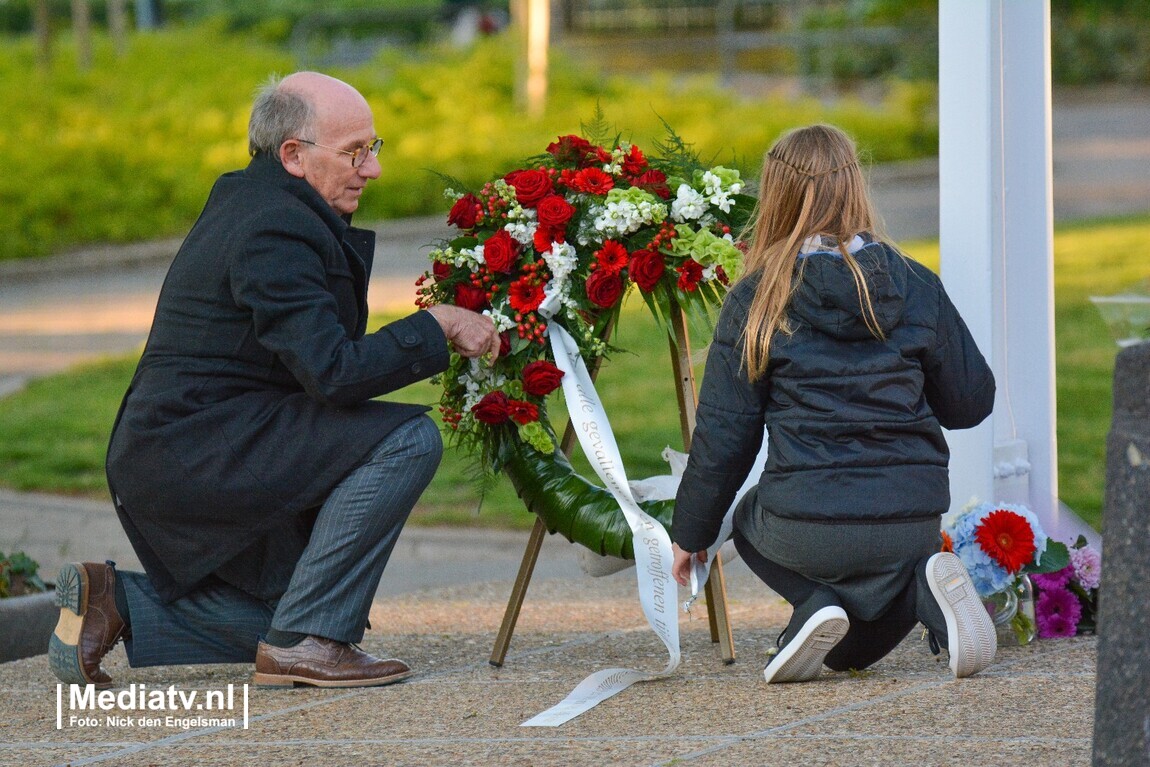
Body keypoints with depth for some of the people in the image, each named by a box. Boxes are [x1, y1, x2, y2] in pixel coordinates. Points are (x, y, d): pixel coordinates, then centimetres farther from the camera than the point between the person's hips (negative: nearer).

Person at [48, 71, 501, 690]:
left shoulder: (249, 203, 15)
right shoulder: (276, 231, -18)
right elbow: (332, 373, -26)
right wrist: (437, 327, -16)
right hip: (196, 453, -11)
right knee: (407, 438, -21)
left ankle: (117, 603, 13)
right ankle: (305, 640, -15)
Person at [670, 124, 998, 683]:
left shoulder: (758, 299, -3)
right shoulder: (916, 287, 2)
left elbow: (723, 432, 0)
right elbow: (971, 402, 8)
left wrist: (691, 533, 13)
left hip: (808, 523, -3)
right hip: (912, 521, 3)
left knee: (751, 520, 35)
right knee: (855, 650, 30)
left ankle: (818, 602, 2)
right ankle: (921, 590, -5)